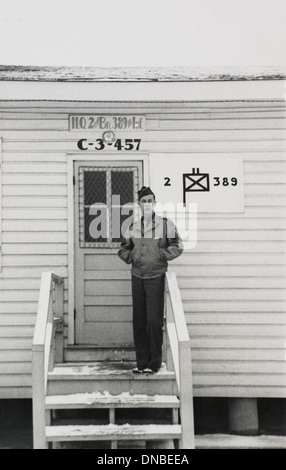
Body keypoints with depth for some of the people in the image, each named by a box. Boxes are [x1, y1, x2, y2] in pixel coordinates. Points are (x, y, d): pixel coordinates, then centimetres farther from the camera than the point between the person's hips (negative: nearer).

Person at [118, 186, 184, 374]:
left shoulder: (166, 224, -4)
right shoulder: (134, 226, 7)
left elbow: (178, 247, -4)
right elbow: (123, 248, 19)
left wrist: (159, 255, -11)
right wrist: (131, 257, 2)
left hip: (156, 276, -4)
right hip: (137, 276, 4)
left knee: (154, 320, -6)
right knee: (139, 320, 7)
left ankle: (155, 362, 4)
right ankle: (141, 361, 16)